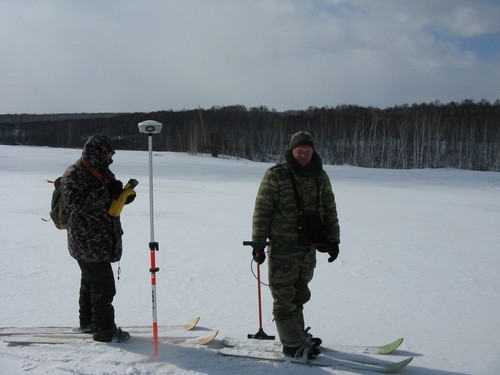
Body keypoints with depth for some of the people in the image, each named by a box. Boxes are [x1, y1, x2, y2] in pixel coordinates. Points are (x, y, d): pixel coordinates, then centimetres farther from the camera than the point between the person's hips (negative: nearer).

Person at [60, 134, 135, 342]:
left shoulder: (104, 173, 13)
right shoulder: (74, 174, -15)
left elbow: (109, 201, 21)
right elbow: (75, 202, -27)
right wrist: (106, 192, -30)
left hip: (102, 241, 10)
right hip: (87, 243, -10)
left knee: (91, 282, 20)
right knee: (103, 286, -8)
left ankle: (88, 323, 34)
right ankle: (104, 330, 2)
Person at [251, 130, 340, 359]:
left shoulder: (320, 177, 7)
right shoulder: (275, 175, -9)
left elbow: (329, 210, 14)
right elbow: (262, 211, -8)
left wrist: (333, 240, 11)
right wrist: (258, 244, -10)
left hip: (309, 248, 5)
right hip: (282, 248, -5)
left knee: (299, 295, 17)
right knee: (284, 296, 0)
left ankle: (297, 335, 30)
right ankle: (293, 344, 8)